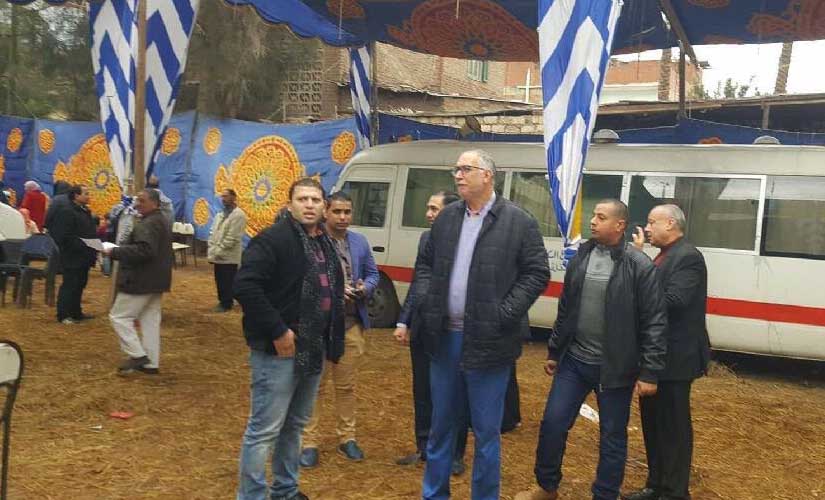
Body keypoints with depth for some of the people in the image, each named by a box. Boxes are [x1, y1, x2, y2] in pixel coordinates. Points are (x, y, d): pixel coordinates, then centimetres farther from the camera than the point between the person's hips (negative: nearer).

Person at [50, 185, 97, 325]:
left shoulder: (85, 211, 16)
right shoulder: (66, 212, -15)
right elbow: (64, 237, -21)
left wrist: (93, 249, 9)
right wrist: (82, 245, -23)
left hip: (83, 257, 9)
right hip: (72, 257, -9)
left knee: (80, 285, 15)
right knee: (69, 285, -4)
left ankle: (76, 312, 25)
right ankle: (63, 315, 3)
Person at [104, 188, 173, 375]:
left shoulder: (148, 224, -17)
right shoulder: (161, 221, 17)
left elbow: (143, 250, -30)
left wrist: (114, 252, -22)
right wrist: (120, 249, 12)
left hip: (141, 281, -10)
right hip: (155, 281, 10)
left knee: (119, 316, -2)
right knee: (150, 321, 11)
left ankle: (137, 355, -4)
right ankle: (151, 363, 15)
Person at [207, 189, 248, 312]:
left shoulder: (238, 215, -12)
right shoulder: (220, 215, 17)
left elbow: (232, 237, -18)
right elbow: (213, 232, 15)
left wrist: (219, 251, -17)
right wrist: (211, 250, 3)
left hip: (229, 256, -8)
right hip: (218, 256, 8)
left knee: (227, 282, 0)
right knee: (219, 281, 14)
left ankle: (226, 304, 10)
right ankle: (222, 301, 26)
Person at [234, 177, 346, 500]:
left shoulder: (326, 244, 13)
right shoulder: (273, 239, -13)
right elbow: (244, 286, -23)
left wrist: (333, 342, 15)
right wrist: (277, 331, -22)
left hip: (313, 350, 9)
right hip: (280, 349, -9)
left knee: (295, 424, 19)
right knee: (265, 429, -2)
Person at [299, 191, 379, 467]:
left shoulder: (360, 242, 10)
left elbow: (373, 274, 13)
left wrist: (364, 288, -9)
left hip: (352, 325, 5)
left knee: (346, 386, 15)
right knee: (314, 385, 4)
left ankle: (347, 438, 27)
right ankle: (309, 442, 13)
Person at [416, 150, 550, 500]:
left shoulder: (518, 222, -6)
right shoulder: (446, 218, 8)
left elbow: (538, 273, -6)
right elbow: (425, 264, 18)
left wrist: (505, 314, -13)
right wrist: (427, 302, 3)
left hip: (487, 343, -4)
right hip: (445, 339, 5)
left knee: (486, 431, 6)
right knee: (441, 425, 17)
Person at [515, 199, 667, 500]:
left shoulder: (640, 267, -11)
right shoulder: (580, 257, 4)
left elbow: (654, 323, -12)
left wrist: (649, 372, -14)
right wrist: (554, 352, 14)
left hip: (614, 368, -4)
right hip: (574, 361, 5)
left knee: (612, 437, 9)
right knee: (552, 423, 9)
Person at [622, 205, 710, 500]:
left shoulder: (688, 257, -15)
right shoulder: (664, 256, 13)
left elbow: (673, 301, -25)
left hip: (675, 357, -9)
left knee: (674, 426, 2)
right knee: (653, 422, 17)